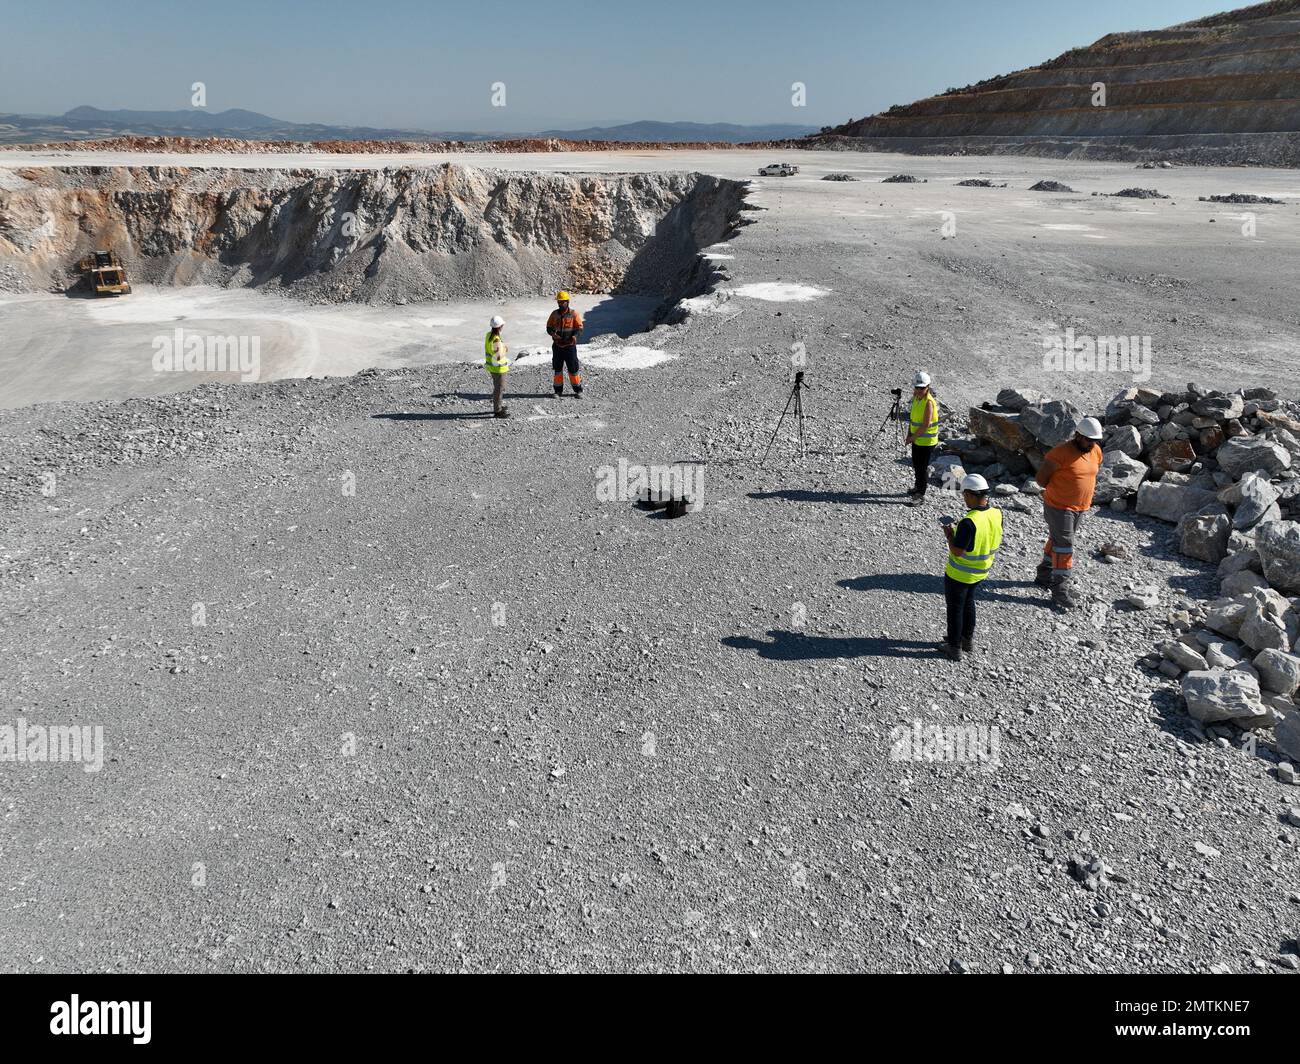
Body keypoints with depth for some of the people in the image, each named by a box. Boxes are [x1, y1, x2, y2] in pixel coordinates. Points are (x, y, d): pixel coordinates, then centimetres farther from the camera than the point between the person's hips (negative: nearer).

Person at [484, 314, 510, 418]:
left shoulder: (488, 335, 1)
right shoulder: (496, 340, -27)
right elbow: (498, 357, -28)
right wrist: (505, 350, -13)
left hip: (491, 366, 9)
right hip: (498, 368, -9)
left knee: (498, 387, 24)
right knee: (499, 389, 3)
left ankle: (497, 407, 37)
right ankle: (497, 411, 11)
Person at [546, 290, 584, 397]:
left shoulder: (574, 314, -3)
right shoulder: (554, 314, 7)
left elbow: (579, 328, -7)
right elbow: (549, 327, 8)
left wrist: (575, 336, -27)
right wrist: (553, 333, -14)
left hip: (570, 346, -3)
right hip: (557, 346, 4)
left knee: (573, 369, -1)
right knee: (556, 369, 8)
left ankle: (578, 390, 10)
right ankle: (558, 390, 19)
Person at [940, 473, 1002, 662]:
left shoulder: (969, 522, -33)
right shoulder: (996, 513, -11)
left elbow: (957, 551, -27)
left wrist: (949, 535, -10)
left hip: (959, 575, -7)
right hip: (981, 572, 7)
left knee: (955, 608, 12)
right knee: (968, 603, 28)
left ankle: (954, 648, 25)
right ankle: (968, 640, 42)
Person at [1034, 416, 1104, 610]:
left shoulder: (1096, 451, 1)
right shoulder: (1061, 453, -22)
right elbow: (1040, 477, -15)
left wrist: (1088, 489, 11)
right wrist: (1059, 490, -5)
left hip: (1081, 508, 7)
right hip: (1059, 508, -7)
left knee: (1056, 541, 20)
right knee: (1064, 548, -7)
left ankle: (1044, 576, 36)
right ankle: (1061, 591, -1)